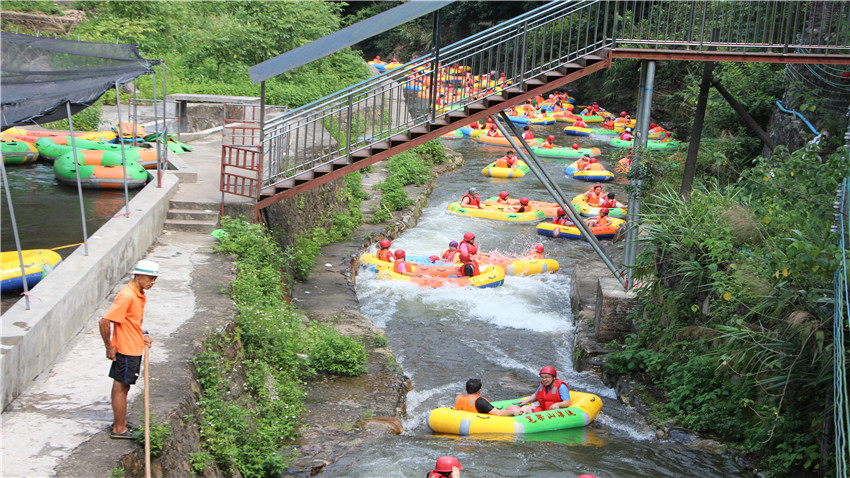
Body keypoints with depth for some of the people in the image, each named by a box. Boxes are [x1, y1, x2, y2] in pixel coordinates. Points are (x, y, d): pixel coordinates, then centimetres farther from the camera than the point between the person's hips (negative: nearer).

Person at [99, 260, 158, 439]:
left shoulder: (139, 294, 7)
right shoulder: (126, 296, -24)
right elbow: (104, 322, -26)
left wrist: (142, 335, 11)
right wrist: (109, 347, -19)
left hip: (134, 349, 9)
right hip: (125, 350, -9)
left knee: (122, 387, 19)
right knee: (121, 388, 1)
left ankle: (121, 421, 31)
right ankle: (119, 429, 11)